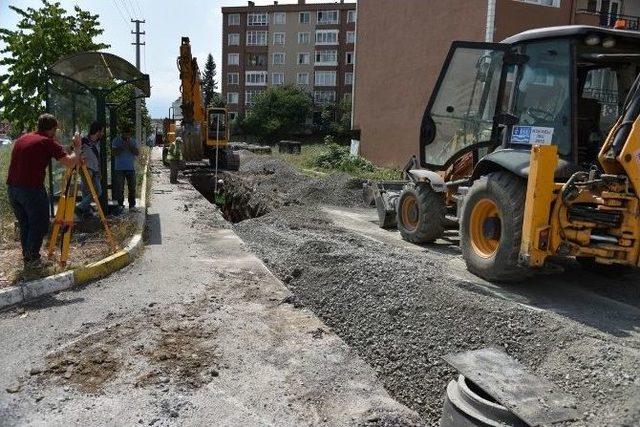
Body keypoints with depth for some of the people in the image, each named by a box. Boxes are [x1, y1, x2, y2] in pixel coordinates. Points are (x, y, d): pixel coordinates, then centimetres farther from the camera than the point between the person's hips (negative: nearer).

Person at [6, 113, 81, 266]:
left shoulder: (21, 139, 16)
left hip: (12, 188, 7)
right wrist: (77, 147, 0)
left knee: (24, 225, 19)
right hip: (32, 189, -7)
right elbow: (70, 162, -13)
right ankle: (32, 259, 11)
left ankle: (27, 256, 27)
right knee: (39, 225, 7)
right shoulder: (49, 142, -6)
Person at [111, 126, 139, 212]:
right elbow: (115, 153, -7)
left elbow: (137, 153, -3)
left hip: (131, 168, 2)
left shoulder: (133, 141, 7)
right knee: (119, 188, -1)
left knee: (132, 187, 2)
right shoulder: (116, 140, 2)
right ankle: (120, 204, 7)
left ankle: (132, 205, 8)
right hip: (119, 168, -2)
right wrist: (122, 147, -18)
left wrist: (130, 146, -16)